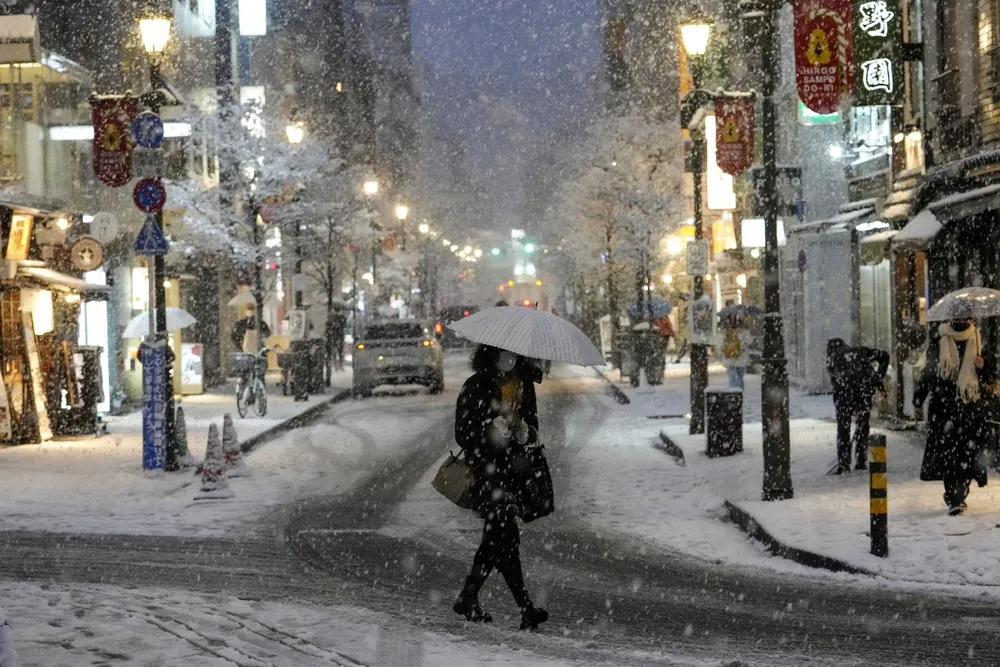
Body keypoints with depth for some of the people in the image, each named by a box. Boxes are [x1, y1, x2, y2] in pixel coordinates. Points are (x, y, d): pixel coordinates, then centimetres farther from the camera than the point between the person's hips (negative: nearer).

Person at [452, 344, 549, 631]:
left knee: (495, 537, 11)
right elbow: (464, 434, -10)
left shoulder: (523, 384, 9)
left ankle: (467, 599, 23)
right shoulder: (476, 387, -8)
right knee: (507, 537, -13)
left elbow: (533, 430, 13)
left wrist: (523, 429, -11)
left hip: (513, 469, 7)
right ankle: (526, 608, -15)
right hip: (485, 470, -7)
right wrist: (499, 424, -22)